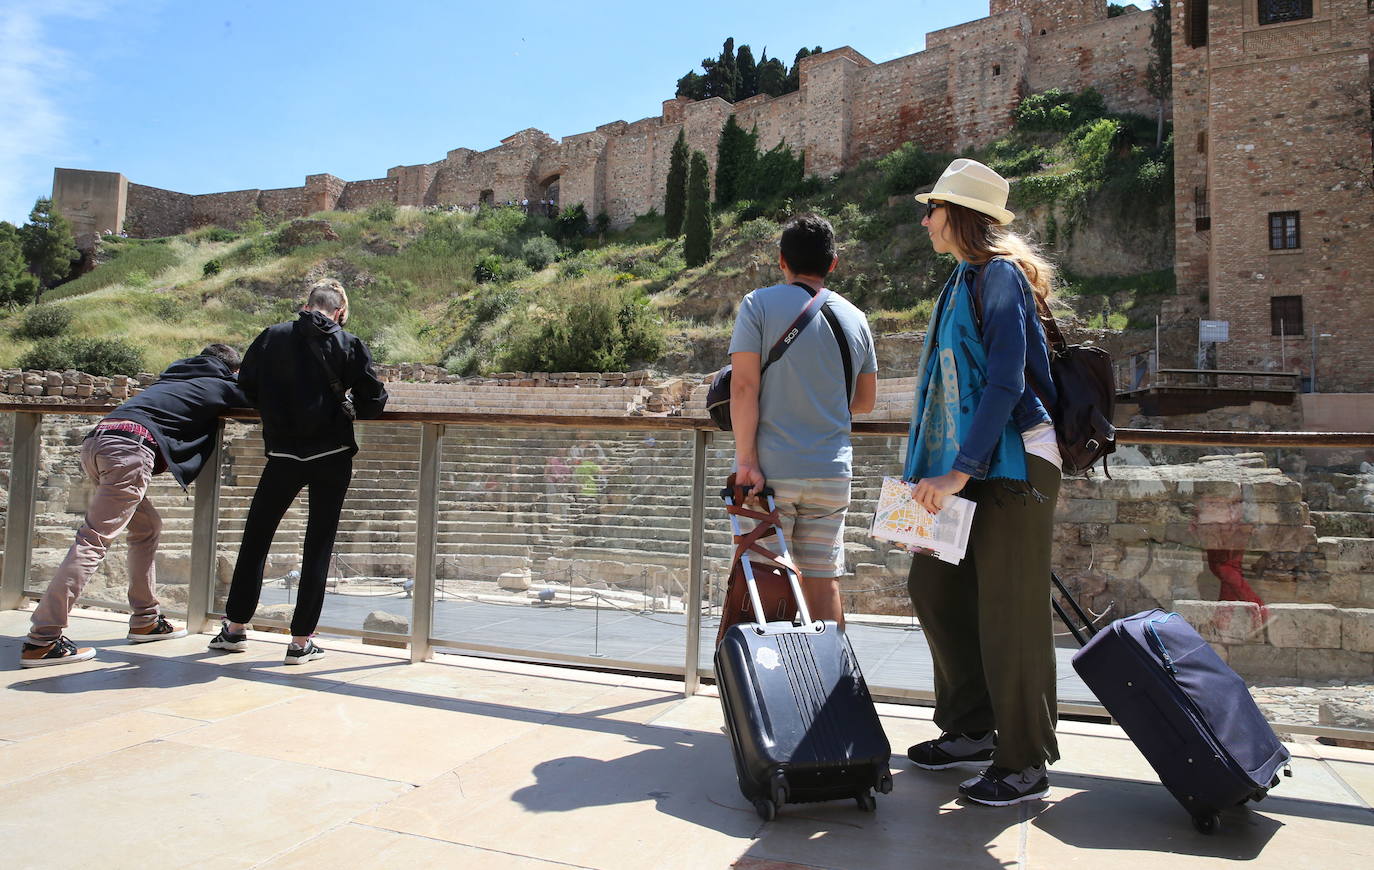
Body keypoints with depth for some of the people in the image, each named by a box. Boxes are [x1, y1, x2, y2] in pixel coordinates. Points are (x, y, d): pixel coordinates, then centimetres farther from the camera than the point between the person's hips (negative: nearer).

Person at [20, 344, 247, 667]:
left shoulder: (174, 375, 32)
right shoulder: (221, 385, 15)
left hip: (97, 441, 8)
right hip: (130, 449, -8)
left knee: (147, 526, 19)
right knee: (94, 538, -11)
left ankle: (145, 620, 21)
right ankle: (42, 640, -15)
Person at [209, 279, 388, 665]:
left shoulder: (272, 337, 2)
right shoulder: (349, 344, -2)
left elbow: (245, 390, 7)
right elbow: (373, 402, -4)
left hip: (284, 455, 1)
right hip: (332, 456, 0)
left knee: (256, 537, 17)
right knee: (318, 546, 6)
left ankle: (236, 626, 26)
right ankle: (301, 640, 10)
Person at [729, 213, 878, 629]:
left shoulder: (760, 304, -3)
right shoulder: (855, 318, 10)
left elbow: (744, 386, -12)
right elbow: (865, 401, 17)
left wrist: (746, 459, -12)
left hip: (771, 470, -4)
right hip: (832, 473, 4)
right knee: (824, 580, 10)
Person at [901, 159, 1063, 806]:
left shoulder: (1000, 275, -12)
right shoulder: (964, 280, 16)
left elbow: (1006, 381, -21)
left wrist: (959, 471, -22)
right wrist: (934, 469, 16)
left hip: (1013, 463, -9)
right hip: (968, 465, 9)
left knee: (1008, 614, -3)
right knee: (933, 587, 12)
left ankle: (1025, 764, 12)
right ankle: (972, 727, 26)